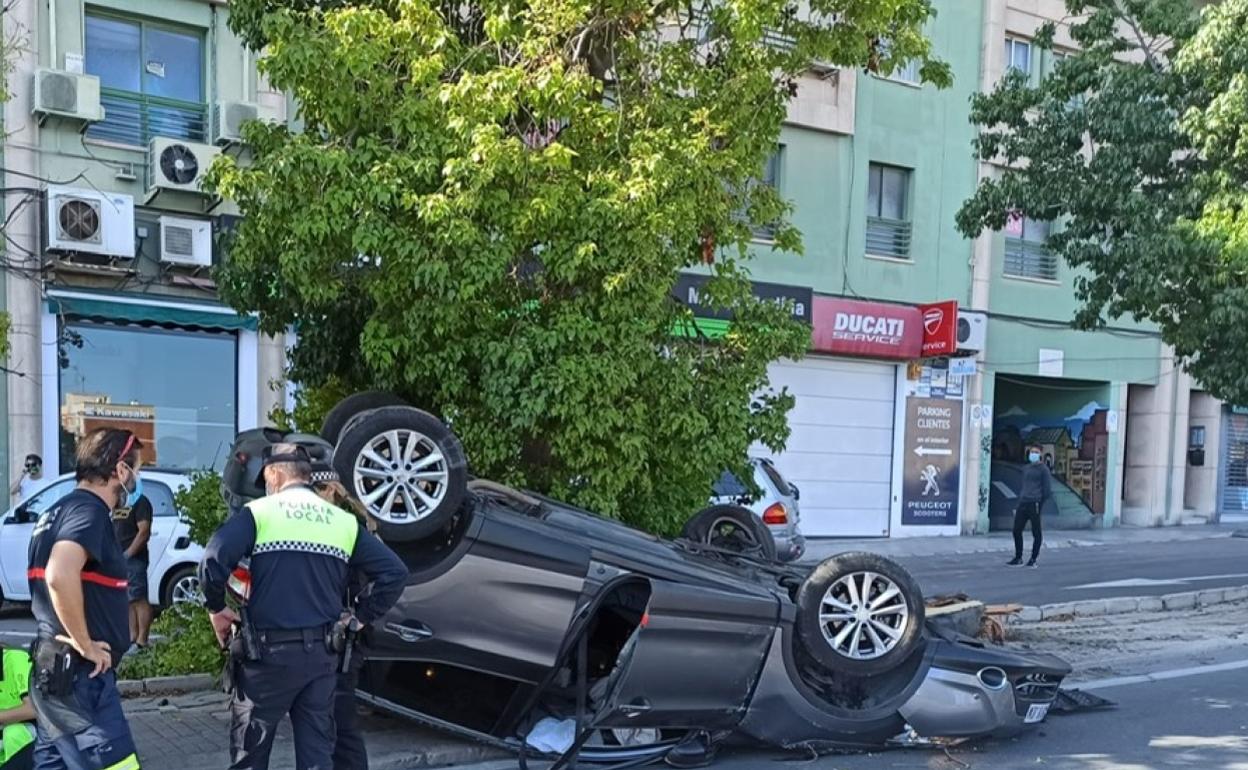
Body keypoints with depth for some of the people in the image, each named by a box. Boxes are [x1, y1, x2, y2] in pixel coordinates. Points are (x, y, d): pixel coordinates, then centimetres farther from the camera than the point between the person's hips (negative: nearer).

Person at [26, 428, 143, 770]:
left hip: (54, 670, 10)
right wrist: (86, 646, -22)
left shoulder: (60, 510, 16)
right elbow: (60, 576, -33)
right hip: (78, 675, -10)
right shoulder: (88, 510, -15)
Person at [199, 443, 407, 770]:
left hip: (269, 652, -3)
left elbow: (213, 562, -19)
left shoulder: (259, 512, -3)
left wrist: (216, 608, -2)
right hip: (322, 654, 3)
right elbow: (394, 572, 1)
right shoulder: (344, 521, 7)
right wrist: (362, 616, 10)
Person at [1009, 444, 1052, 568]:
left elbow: (1047, 488, -4)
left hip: (1035, 503, -6)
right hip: (1023, 503, 6)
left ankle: (1033, 559, 10)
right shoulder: (1025, 469, 19)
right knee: (1017, 531, 4)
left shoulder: (1043, 469, 0)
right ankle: (1018, 557, 15)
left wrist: (1042, 504, -9)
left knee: (1036, 533, 1)